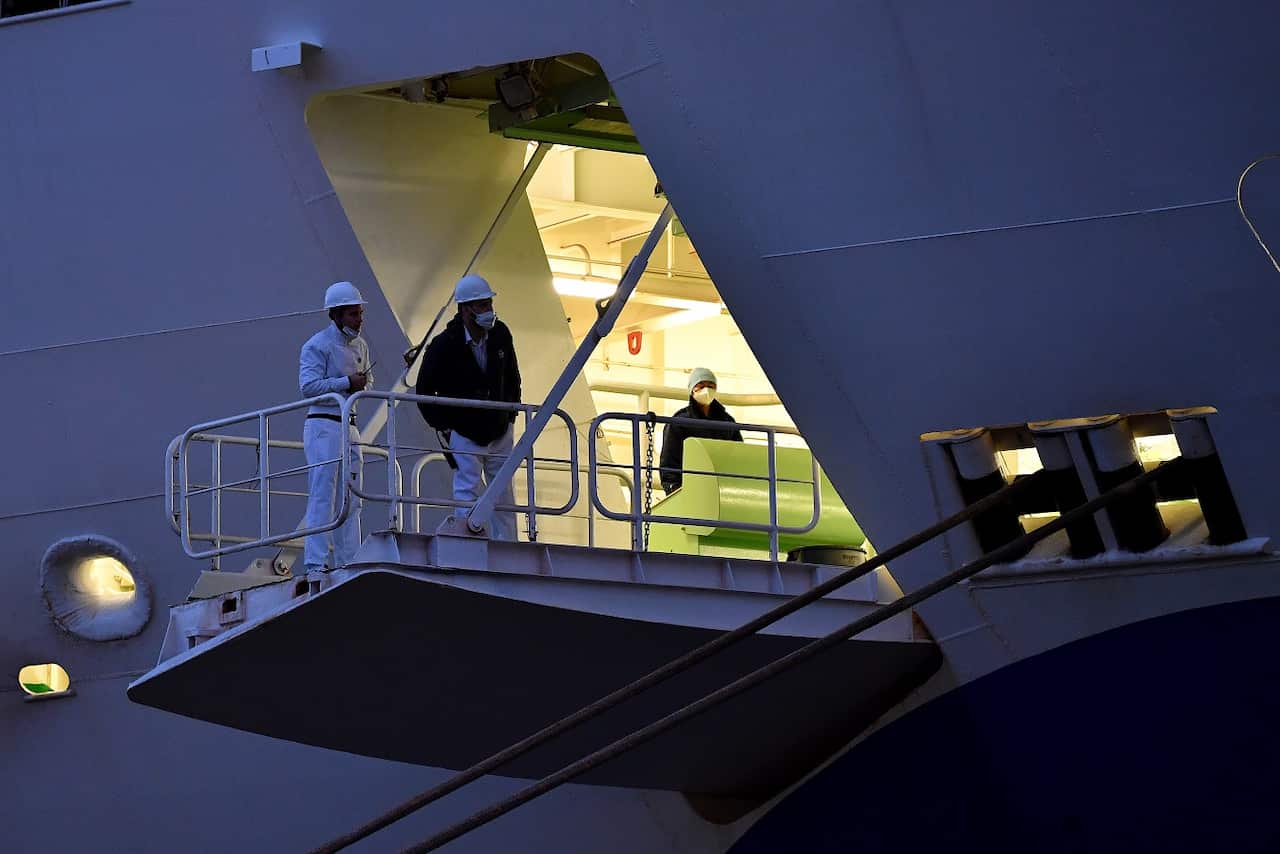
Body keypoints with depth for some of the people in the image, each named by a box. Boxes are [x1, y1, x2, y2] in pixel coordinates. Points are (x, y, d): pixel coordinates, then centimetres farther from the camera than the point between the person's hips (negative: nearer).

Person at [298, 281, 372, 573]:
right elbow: (308, 386, -18)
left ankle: (347, 562, 13)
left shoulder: (360, 346, 15)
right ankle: (315, 562, -13)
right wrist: (346, 382, -18)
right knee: (322, 495, -12)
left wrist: (362, 385, 2)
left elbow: (368, 380, 26)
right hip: (323, 425, -8)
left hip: (349, 426, 8)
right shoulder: (318, 345, -9)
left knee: (350, 500, 9)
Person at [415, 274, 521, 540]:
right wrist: (442, 426, -7)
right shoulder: (444, 345, -16)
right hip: (464, 435, -5)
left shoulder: (500, 334, -3)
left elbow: (512, 378, 15)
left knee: (504, 497, 6)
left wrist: (511, 414, 10)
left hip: (500, 431, 5)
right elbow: (424, 391, -4)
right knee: (468, 497, -8)